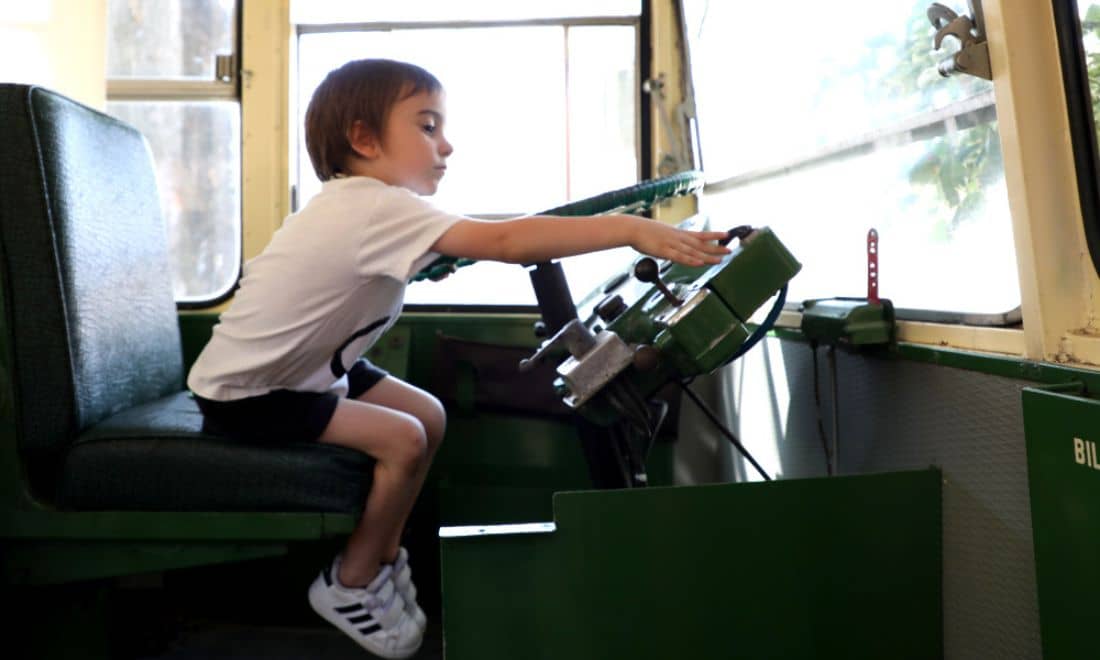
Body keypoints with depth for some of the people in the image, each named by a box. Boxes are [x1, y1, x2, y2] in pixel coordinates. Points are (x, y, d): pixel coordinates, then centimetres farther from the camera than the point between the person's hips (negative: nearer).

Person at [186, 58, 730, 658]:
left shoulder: (363, 203, 0)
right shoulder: (375, 208, -30)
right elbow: (504, 242, -39)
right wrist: (630, 230, -41)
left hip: (305, 365, 10)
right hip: (245, 393, -10)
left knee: (428, 416, 8)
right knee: (404, 440, -20)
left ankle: (381, 555, 20)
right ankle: (349, 584, 2)